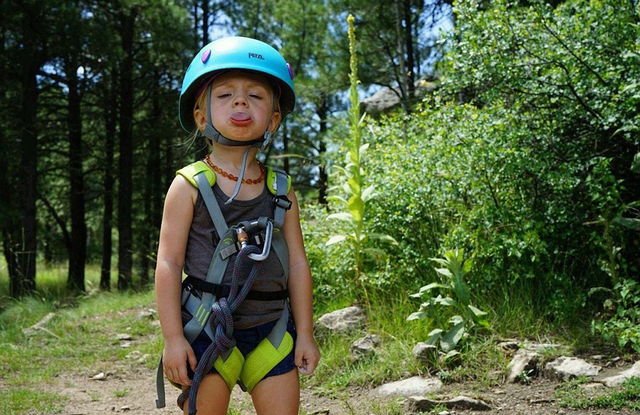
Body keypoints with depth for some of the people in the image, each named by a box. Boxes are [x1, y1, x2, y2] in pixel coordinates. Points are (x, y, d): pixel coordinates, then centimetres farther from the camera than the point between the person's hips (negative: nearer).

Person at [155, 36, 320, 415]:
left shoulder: (280, 190, 4)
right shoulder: (190, 186, -5)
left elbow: (297, 262, 6)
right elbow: (169, 263, -7)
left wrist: (305, 333, 6)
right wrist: (173, 338, -10)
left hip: (272, 330, 3)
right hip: (208, 330, -3)